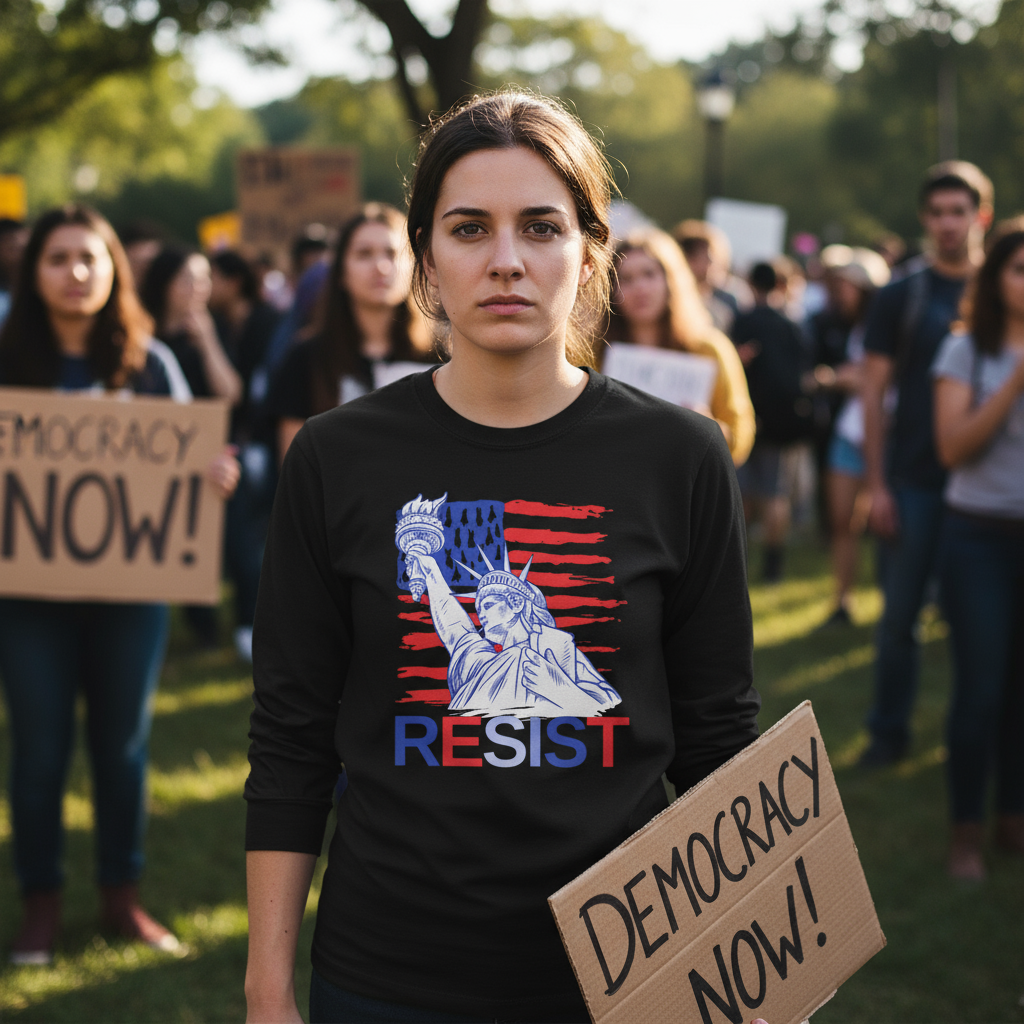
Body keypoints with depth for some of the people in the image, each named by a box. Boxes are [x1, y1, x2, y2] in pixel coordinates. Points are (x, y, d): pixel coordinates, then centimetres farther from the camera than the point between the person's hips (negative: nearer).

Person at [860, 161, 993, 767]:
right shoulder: (900, 299, 3)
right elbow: (876, 392, 2)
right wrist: (876, 483, -5)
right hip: (913, 482, -1)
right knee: (901, 610, 3)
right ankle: (890, 731, 13)